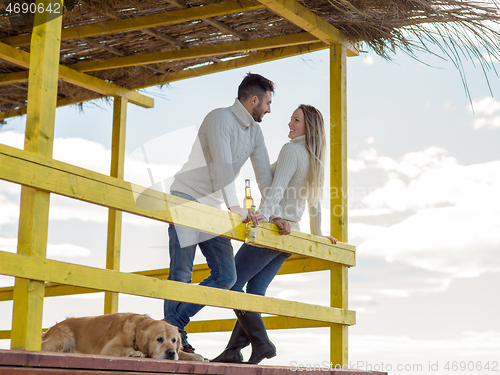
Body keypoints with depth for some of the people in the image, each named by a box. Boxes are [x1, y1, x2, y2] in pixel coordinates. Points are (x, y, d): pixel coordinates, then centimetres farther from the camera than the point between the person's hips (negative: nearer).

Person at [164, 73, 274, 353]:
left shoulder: (255, 132, 13)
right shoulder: (220, 118, -12)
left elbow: (265, 176, 11)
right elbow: (222, 165, -23)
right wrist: (236, 208, -29)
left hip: (213, 208, 8)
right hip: (187, 198, -8)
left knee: (226, 276, -4)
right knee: (181, 274, -9)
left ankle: (172, 327, -1)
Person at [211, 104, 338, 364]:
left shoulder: (292, 150, -10)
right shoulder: (314, 160, 15)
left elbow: (277, 188, -25)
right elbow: (315, 202, 25)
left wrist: (263, 214, -37)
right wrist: (317, 234, 35)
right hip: (291, 233, 9)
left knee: (231, 283, -6)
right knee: (255, 290, 5)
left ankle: (261, 343, -11)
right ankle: (233, 350, 1)